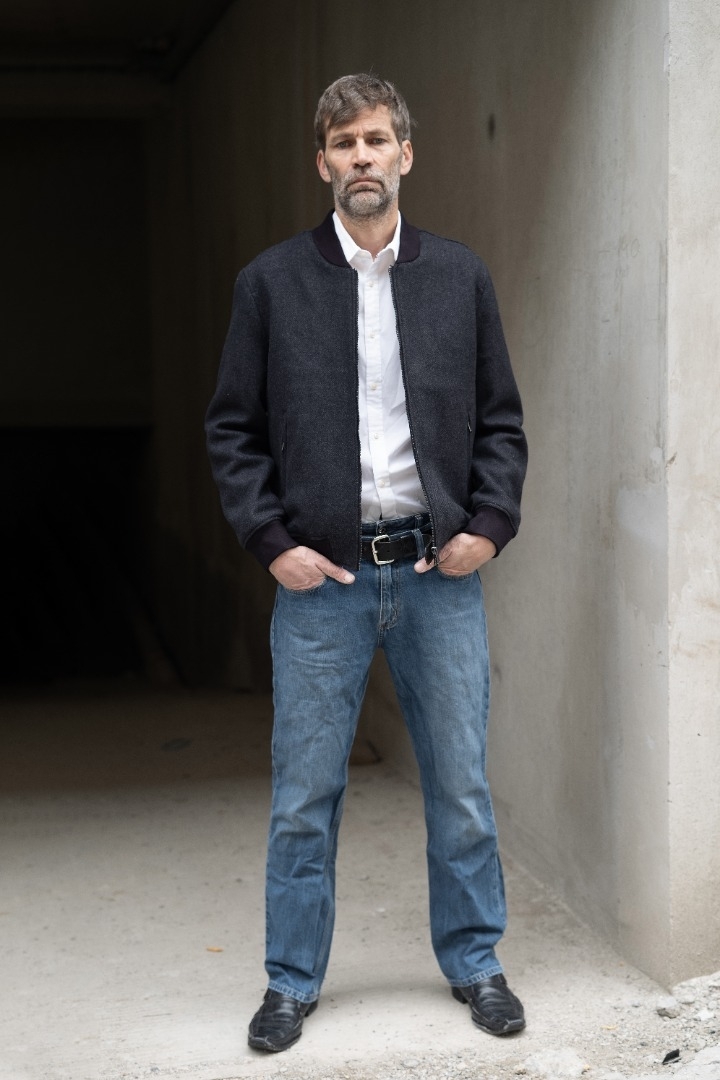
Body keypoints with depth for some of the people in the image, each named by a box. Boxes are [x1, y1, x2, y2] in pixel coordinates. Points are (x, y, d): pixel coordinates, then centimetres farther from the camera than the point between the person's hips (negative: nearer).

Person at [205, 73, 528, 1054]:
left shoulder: (461, 277, 5)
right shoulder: (271, 282, 1)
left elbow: (501, 419, 9)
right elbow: (233, 429, 2)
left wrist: (489, 524, -4)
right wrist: (273, 541, -7)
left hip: (441, 570, 1)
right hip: (321, 575, -1)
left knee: (461, 784, 9)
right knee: (304, 794, 6)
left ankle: (474, 961, 26)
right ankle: (293, 980, 19)